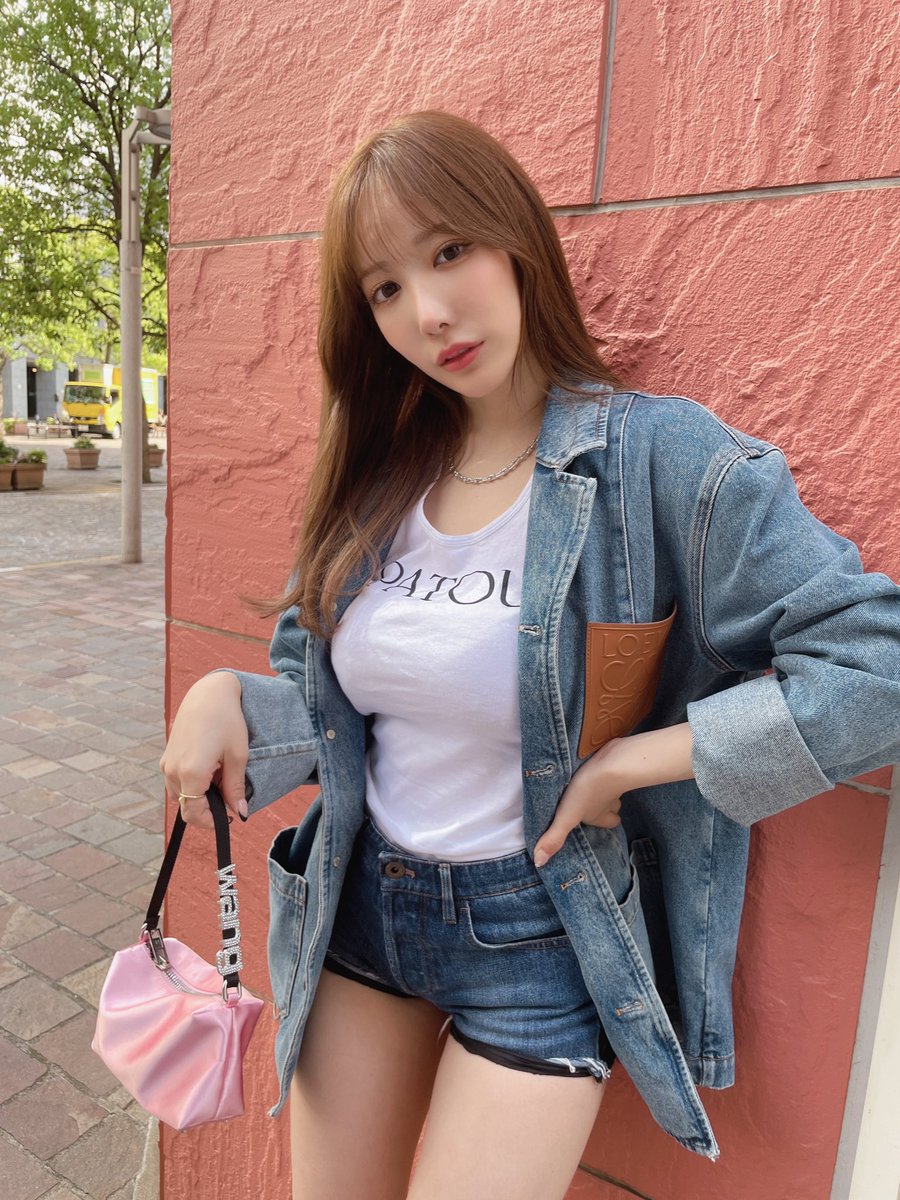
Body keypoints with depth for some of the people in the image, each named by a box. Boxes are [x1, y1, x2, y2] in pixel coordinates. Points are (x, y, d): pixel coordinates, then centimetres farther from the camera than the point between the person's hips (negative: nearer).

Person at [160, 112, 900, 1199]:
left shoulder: (658, 456, -17)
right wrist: (227, 697, -13)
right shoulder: (375, 477, 0)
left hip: (539, 938, -4)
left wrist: (629, 762, -20)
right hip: (359, 905, 5)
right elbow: (331, 707, 6)